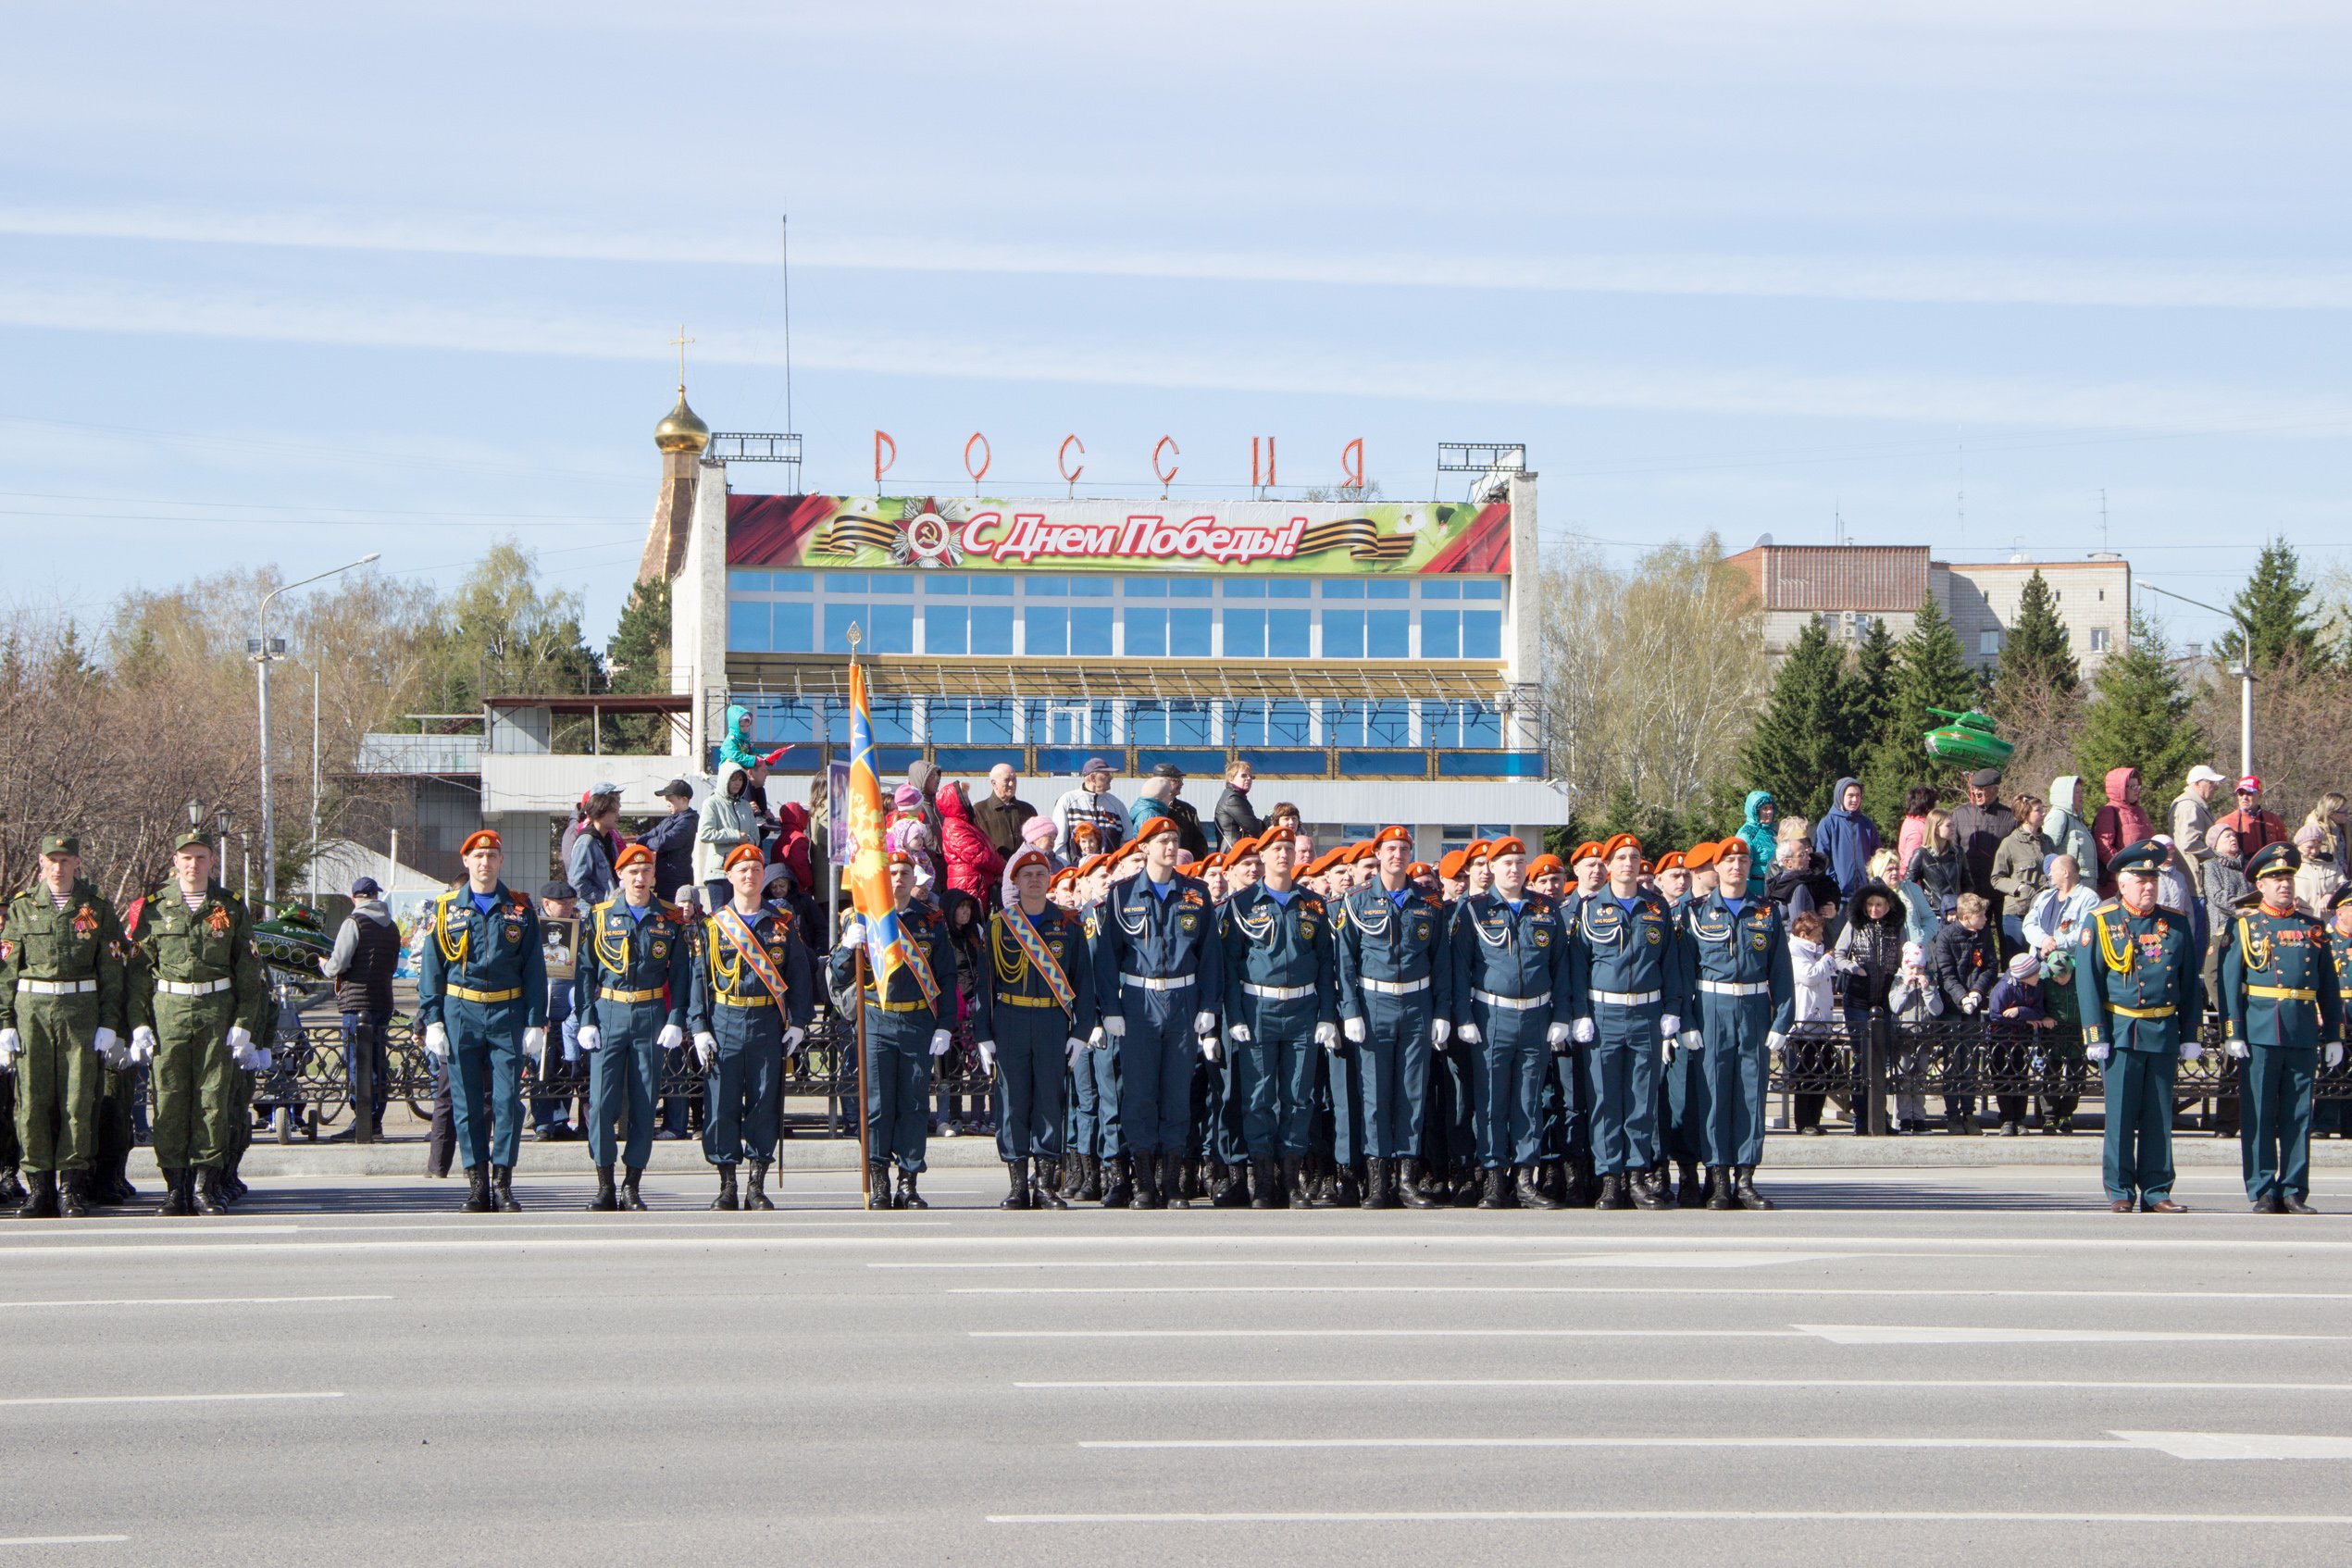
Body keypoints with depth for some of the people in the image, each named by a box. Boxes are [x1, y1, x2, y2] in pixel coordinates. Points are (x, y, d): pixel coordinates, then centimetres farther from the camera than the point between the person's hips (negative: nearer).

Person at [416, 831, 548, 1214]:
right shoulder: (446, 909, 6)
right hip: (460, 1013, 0)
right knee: (467, 1104, 1)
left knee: (507, 1101, -4)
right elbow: (431, 970, 7)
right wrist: (433, 1021, 0)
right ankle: (477, 1186, 6)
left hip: (507, 1014, 0)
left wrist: (535, 1023, 0)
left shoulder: (520, 910, 7)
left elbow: (534, 970, 6)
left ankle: (503, 1184, 3)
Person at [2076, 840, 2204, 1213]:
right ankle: (2120, 1192, 5)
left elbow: (2190, 984, 11)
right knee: (2120, 1115, -2)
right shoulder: (2102, 923, 1)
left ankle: (2156, 1192, 10)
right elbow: (2087, 981, -2)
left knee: (2159, 1116, 5)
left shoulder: (2175, 925, 9)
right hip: (2121, 1031, -3)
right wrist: (2096, 1036, -9)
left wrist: (2189, 1037, 6)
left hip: (2164, 1032, 3)